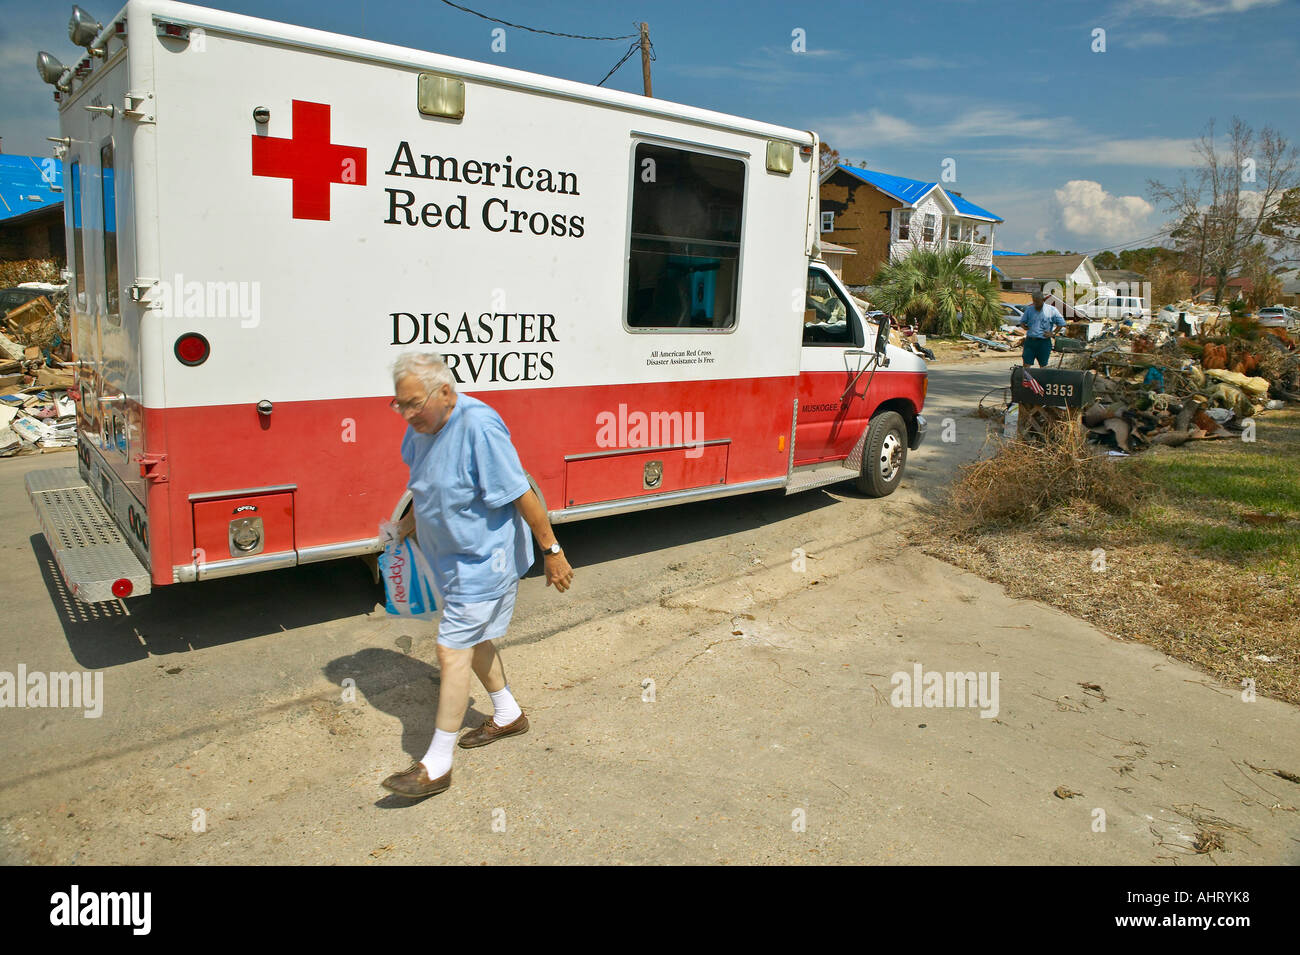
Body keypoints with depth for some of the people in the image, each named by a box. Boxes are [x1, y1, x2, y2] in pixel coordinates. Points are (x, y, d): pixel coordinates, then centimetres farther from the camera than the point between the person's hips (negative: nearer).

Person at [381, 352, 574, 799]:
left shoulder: (478, 426, -28)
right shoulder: (423, 427, -1)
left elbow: (522, 494, -24)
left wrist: (552, 551, -20)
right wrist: (410, 522, 31)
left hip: (483, 560, -9)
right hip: (454, 558, 9)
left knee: (453, 652, -6)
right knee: (474, 641, 21)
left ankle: (437, 766, 6)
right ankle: (508, 716, 43)